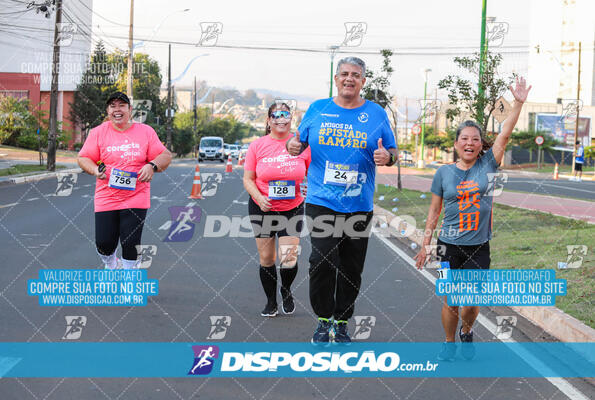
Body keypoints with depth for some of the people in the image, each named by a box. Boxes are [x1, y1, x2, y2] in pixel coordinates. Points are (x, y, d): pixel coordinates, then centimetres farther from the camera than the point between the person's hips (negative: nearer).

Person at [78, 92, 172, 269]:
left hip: (135, 198, -1)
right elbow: (83, 158, 6)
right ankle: (112, 268, 33)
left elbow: (166, 156, 5)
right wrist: (95, 170, -14)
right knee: (104, 244, -1)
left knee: (131, 244, -5)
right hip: (106, 198, 1)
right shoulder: (98, 132, 4)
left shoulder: (145, 131, 4)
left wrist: (152, 166, -15)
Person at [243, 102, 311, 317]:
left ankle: (286, 291, 22)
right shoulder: (257, 146, -3)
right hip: (262, 208, 1)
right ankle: (271, 301, 24)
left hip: (292, 208, -1)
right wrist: (259, 198, -16)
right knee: (266, 258, 4)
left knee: (289, 258, -10)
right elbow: (248, 179, 1)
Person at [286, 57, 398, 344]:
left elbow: (393, 153, 9)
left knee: (351, 267, 5)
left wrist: (386, 156, -14)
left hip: (359, 205, 1)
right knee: (322, 261, -12)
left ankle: (342, 322, 20)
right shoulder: (318, 109, 7)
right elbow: (301, 141, 14)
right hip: (321, 202, -1)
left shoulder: (376, 114, 6)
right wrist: (294, 145, -9)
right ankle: (323, 320, 5)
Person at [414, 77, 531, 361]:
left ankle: (466, 332, 33)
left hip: (478, 247, 0)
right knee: (450, 302, 2)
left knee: (471, 302, 1)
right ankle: (449, 343, 26)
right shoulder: (444, 173, 1)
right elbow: (434, 211, 7)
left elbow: (504, 135, -8)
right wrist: (426, 244, 6)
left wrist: (519, 104, -17)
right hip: (449, 245, 0)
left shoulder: (487, 166, 1)